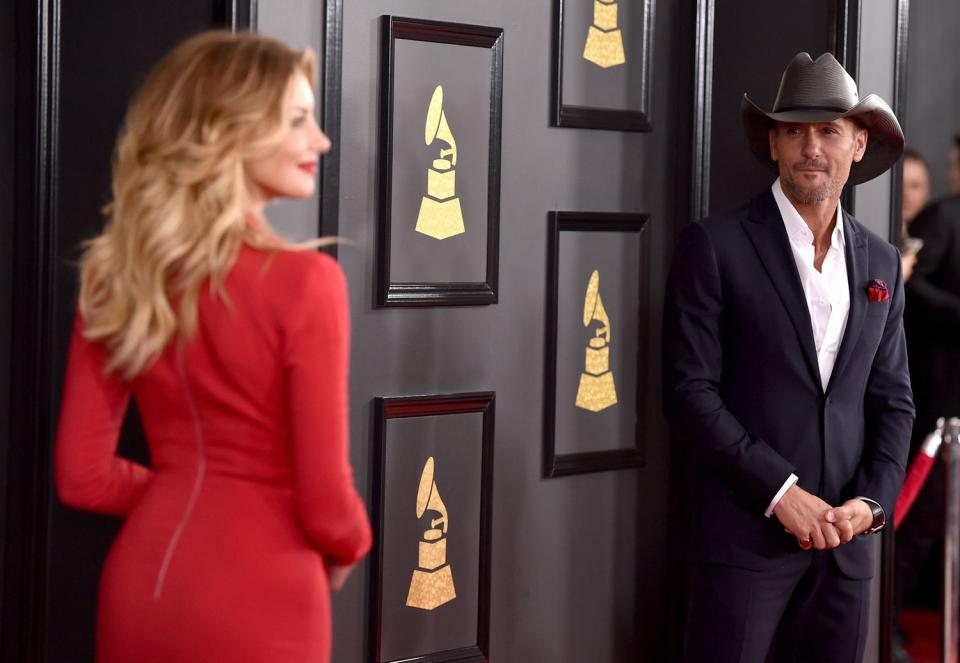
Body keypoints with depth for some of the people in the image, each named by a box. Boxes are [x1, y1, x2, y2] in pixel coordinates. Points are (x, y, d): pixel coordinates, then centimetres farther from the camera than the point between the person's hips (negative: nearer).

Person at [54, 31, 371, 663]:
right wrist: (348, 547, 7)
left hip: (140, 586, 5)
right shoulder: (303, 282, -17)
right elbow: (325, 501, -14)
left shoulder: (115, 273, 0)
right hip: (256, 598, -5)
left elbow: (82, 475, 2)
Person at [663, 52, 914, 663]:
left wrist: (872, 502, -4)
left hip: (848, 540, 4)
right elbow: (689, 390, -8)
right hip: (746, 536, -4)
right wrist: (781, 492, -13)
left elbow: (893, 401, 13)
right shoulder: (715, 245, -4)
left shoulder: (881, 262, 12)